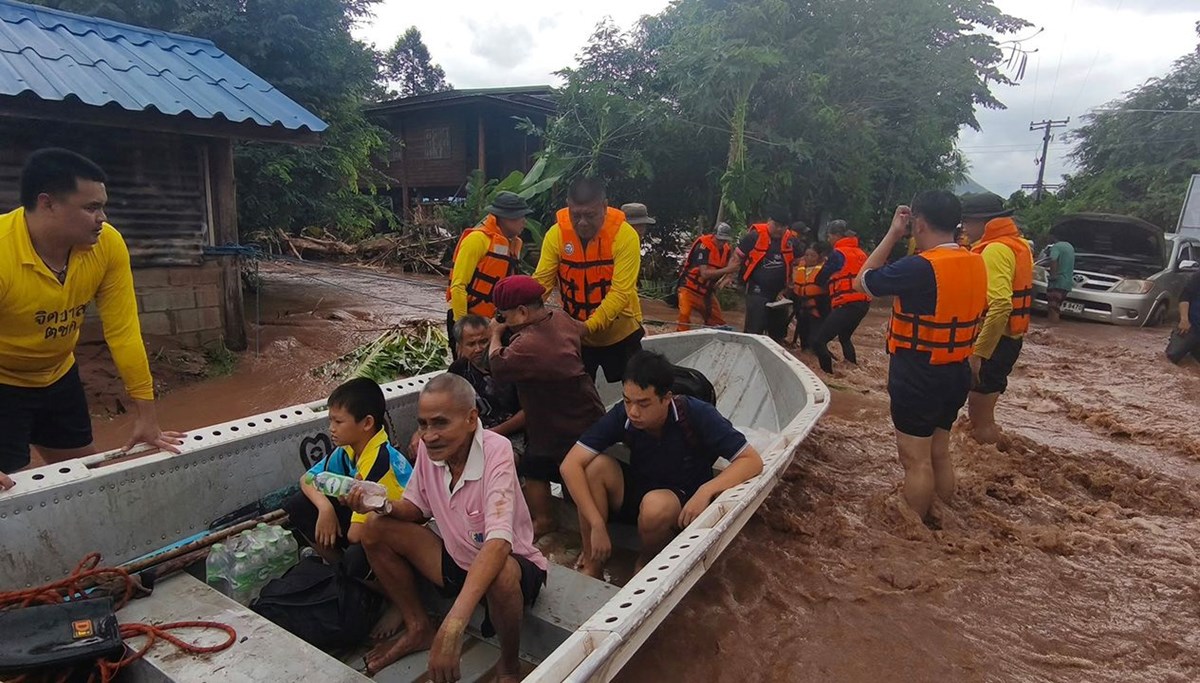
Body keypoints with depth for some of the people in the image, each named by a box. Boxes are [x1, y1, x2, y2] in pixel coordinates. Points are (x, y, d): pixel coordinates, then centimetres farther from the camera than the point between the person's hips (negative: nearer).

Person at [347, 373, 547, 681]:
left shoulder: (495, 451, -30)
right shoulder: (428, 448, -11)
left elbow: (498, 542, -40)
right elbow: (418, 509, 5)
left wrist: (453, 625, -49)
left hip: (511, 563, -6)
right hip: (457, 559, 6)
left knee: (501, 575, -40)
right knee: (376, 529, -6)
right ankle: (419, 629, 14)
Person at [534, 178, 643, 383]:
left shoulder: (625, 235, -20)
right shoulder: (555, 234, -12)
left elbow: (621, 293, -25)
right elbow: (541, 280, -13)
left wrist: (589, 327, -36)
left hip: (620, 334, -2)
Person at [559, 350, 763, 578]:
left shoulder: (697, 415, -26)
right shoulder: (622, 415, -20)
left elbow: (752, 461, -22)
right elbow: (570, 465, -23)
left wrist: (706, 490, -37)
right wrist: (597, 526, -29)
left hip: (684, 505, -2)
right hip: (637, 493, 3)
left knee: (656, 505, -36)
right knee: (596, 465, -25)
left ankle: (646, 563, -1)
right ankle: (592, 565, -11)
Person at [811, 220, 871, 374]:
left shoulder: (838, 253, -6)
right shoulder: (860, 253, 16)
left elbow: (820, 279, -1)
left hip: (847, 304, -9)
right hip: (863, 302, 9)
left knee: (818, 340, -9)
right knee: (845, 337, 29)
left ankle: (829, 374, -15)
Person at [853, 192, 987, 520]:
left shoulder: (920, 267, -22)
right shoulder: (976, 263, 4)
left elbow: (862, 282, -11)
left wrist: (893, 234, -7)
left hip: (917, 376, -8)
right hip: (955, 373, 9)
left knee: (916, 460, 2)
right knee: (939, 454, 20)